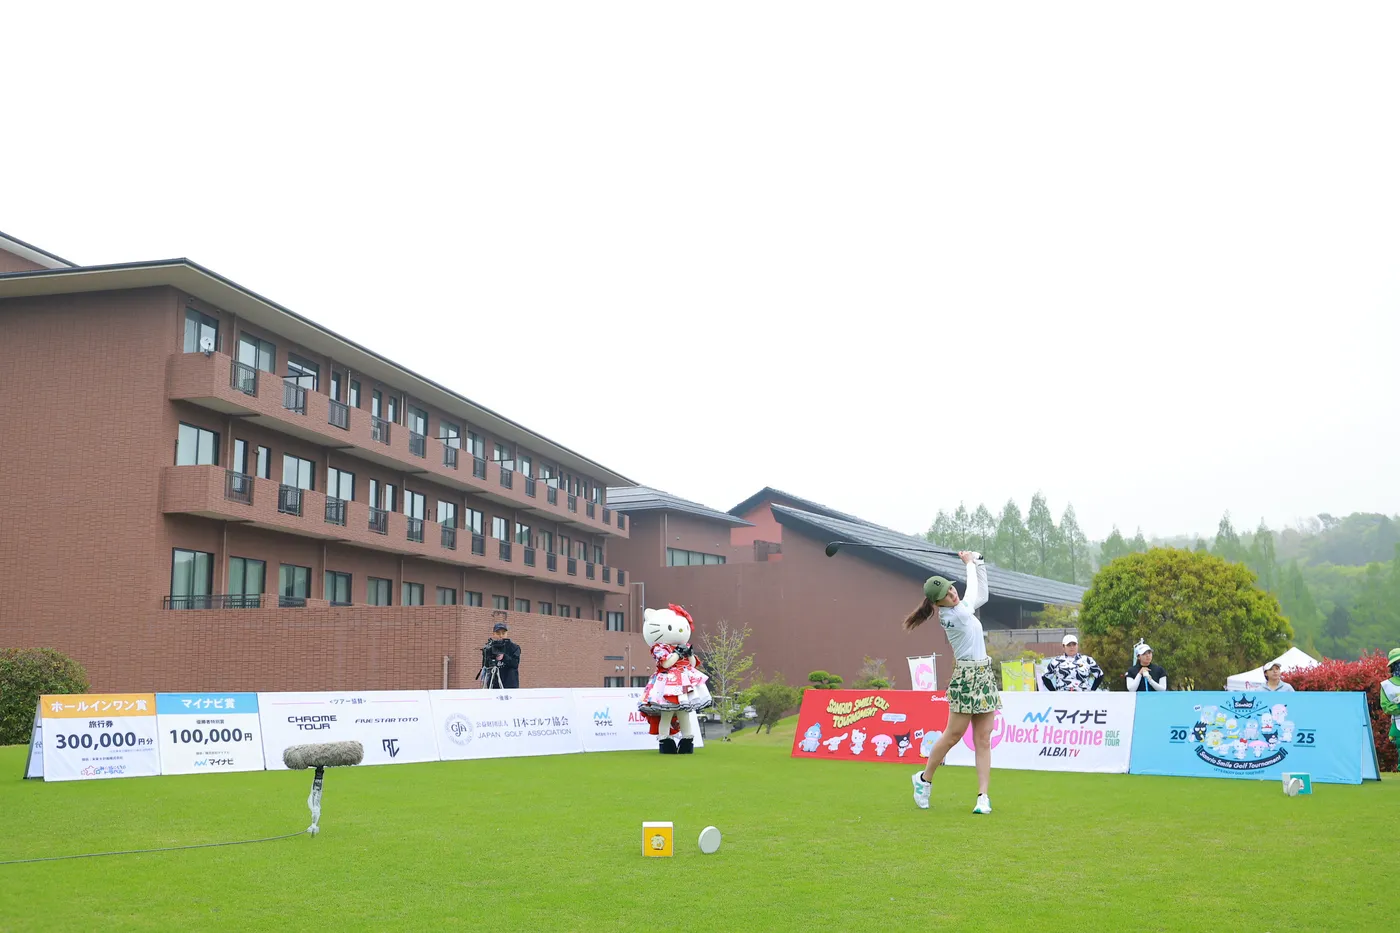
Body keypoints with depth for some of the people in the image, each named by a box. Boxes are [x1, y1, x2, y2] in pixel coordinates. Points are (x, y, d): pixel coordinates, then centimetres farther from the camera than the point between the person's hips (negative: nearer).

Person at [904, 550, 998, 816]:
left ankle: (983, 796, 1)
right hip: (966, 677, -8)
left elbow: (981, 594, 26)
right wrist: (969, 563, 13)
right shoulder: (951, 615, -14)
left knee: (983, 739, 2)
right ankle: (924, 778, 19)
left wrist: (978, 563, 17)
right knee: (953, 735, -1)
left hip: (985, 675, 8)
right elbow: (973, 592, -1)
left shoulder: (962, 607, 10)